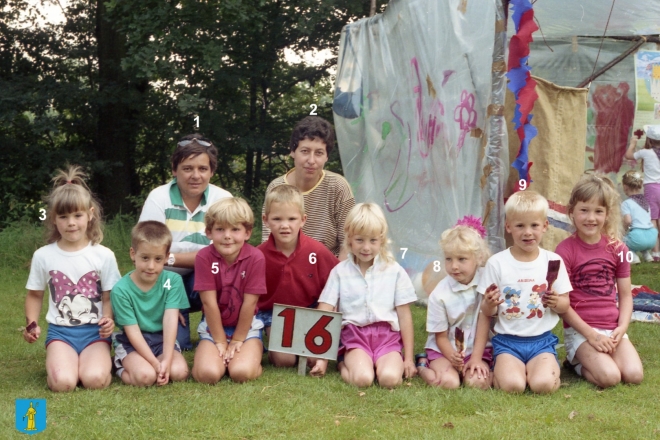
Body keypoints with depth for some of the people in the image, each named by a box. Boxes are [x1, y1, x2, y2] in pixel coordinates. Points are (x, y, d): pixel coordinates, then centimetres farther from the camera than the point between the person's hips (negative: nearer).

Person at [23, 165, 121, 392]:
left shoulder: (104, 256, -1)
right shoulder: (43, 256, 2)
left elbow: (109, 297, 3)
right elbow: (34, 295, 14)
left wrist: (109, 320, -18)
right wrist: (32, 323, -3)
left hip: (94, 331, -1)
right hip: (60, 331, 1)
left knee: (95, 379, -27)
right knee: (62, 382, -26)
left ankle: (101, 361, 9)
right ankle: (58, 361, 9)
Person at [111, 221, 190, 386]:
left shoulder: (173, 281, -8)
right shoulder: (121, 290, -14)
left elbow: (170, 321, -16)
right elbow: (133, 332, -15)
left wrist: (166, 359, -26)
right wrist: (155, 363, -24)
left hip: (163, 339, 3)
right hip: (132, 343, -3)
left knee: (179, 372, -24)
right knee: (145, 375, -29)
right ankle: (123, 367, 4)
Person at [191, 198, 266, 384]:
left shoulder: (255, 258, -16)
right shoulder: (204, 257, -14)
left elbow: (249, 303, -12)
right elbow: (209, 302, -12)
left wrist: (237, 341, -9)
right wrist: (220, 342, -11)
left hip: (247, 327, -1)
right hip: (213, 327, 1)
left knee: (241, 372, -27)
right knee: (208, 373, -23)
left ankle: (252, 356, 8)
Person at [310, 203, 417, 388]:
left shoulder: (395, 271, 6)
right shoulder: (340, 272, 6)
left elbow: (405, 316, 8)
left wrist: (408, 359, 6)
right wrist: (320, 358, -3)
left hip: (387, 337, 0)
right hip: (354, 336, 0)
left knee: (390, 378, -31)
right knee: (362, 378, -30)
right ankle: (345, 364, 0)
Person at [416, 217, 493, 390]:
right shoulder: (439, 295, -13)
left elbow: (484, 320, -8)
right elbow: (441, 336, -5)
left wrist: (476, 358, -13)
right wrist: (452, 357, -24)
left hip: (477, 348, 1)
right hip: (444, 350, 0)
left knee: (478, 382, -25)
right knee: (449, 382, -25)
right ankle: (422, 365, 5)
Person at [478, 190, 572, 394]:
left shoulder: (553, 261, 1)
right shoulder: (496, 263, -2)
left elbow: (565, 305, 7)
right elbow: (487, 311, 2)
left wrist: (557, 302, -16)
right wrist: (490, 304, -21)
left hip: (542, 340, 1)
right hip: (508, 341, -1)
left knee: (542, 384, -26)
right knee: (512, 386, -26)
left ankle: (552, 369, 8)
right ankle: (499, 370, 7)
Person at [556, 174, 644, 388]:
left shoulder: (617, 248, 5)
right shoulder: (565, 250, -8)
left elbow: (625, 295, 8)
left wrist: (621, 329, -9)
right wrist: (591, 335, -15)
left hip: (612, 329, 4)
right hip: (579, 330, -4)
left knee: (634, 375, -18)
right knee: (609, 377, -25)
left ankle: (591, 360, 9)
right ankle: (577, 362, 6)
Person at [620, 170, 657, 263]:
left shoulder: (626, 203, -4)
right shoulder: (646, 201, 17)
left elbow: (628, 221, -16)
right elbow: (648, 219, 17)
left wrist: (625, 227, 5)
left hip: (638, 236, -7)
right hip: (652, 236, 7)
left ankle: (632, 255, -6)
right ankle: (647, 254, 19)